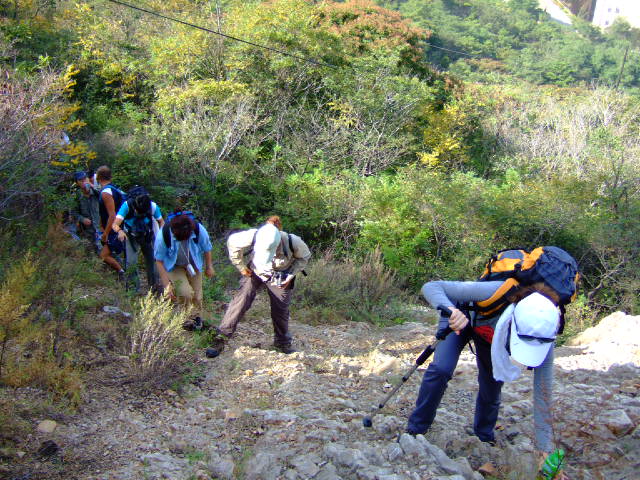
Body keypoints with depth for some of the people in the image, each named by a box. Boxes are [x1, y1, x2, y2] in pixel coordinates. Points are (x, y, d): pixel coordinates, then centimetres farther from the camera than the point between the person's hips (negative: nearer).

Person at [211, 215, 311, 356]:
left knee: (281, 309, 3)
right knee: (242, 299, -15)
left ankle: (283, 343, 24)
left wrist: (290, 276, -15)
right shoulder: (253, 236, -33)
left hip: (279, 277, 0)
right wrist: (241, 266, -9)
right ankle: (222, 336, -10)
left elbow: (304, 257, -9)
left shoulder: (292, 242, -33)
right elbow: (232, 243, -12)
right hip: (254, 271, 0)